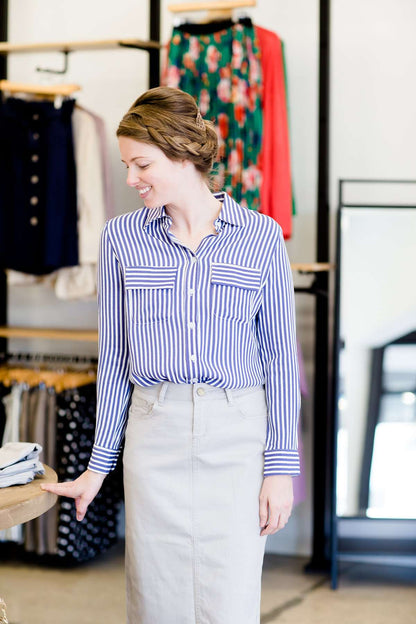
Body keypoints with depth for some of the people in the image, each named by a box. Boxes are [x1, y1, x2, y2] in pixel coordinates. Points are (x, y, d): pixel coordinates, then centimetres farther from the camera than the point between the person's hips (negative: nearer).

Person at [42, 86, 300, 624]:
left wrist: (282, 465, -3)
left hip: (238, 435, -1)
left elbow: (280, 355, 1)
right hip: (154, 432, 2)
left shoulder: (261, 237, -1)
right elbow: (114, 356, 8)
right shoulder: (122, 238, 3)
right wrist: (99, 463, 8)